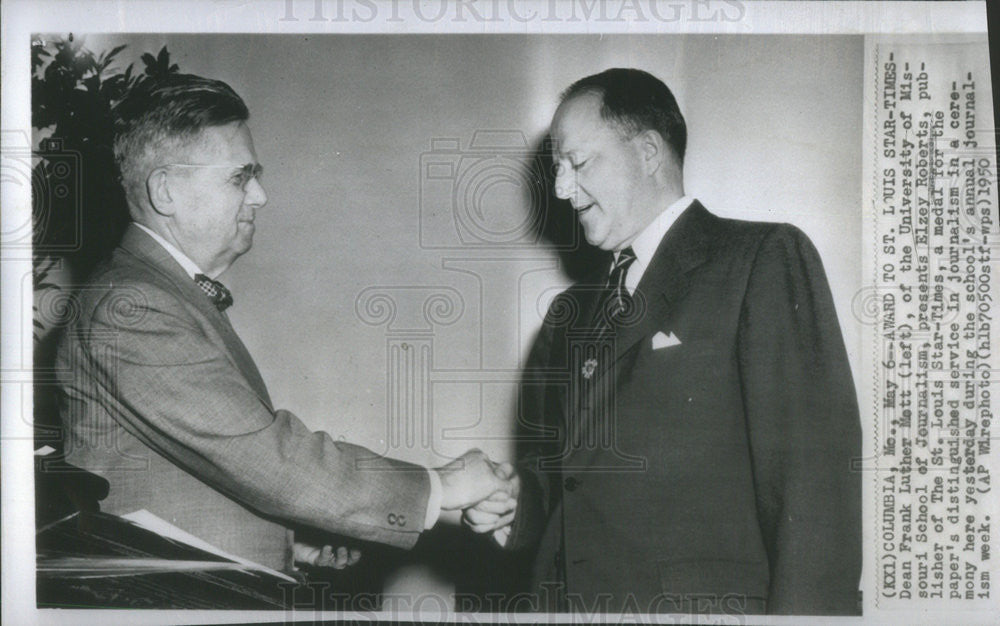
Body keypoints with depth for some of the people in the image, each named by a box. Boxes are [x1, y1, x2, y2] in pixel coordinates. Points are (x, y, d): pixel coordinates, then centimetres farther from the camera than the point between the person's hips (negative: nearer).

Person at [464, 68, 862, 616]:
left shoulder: (767, 260, -5)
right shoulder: (569, 313, 15)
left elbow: (815, 477, -13)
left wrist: (799, 610, -20)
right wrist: (515, 510, 2)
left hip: (708, 601, -5)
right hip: (568, 601, 6)